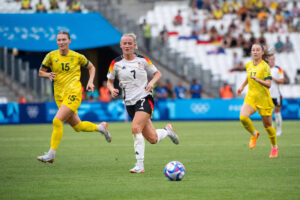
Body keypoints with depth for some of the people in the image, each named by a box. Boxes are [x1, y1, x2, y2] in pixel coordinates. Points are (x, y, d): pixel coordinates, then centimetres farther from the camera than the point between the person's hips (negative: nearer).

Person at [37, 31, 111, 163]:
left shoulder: (77, 57, 0)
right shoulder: (51, 56, 3)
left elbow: (91, 67, 17)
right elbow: (41, 72, 13)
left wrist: (90, 82, 2)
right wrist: (48, 75, -9)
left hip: (73, 93, -5)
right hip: (59, 96, 5)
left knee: (57, 121, -20)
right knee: (77, 126, 11)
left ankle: (51, 154, -16)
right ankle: (101, 127, 39)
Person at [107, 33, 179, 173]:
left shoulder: (142, 60, 1)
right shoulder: (116, 63, 2)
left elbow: (158, 73, 13)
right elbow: (109, 81, 13)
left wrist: (152, 82, -8)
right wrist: (112, 89, -9)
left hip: (144, 98, -3)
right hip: (130, 103, 3)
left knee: (135, 128, -27)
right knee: (152, 139, 2)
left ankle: (139, 165, -21)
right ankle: (167, 131, 38)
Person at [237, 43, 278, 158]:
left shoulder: (265, 67, -11)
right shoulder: (248, 65, 6)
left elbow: (268, 85, -20)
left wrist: (257, 79, -33)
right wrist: (242, 86, 34)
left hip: (263, 99, -4)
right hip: (250, 97, 4)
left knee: (267, 125, 5)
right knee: (243, 117, -23)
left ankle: (274, 147, 29)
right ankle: (254, 134, 6)